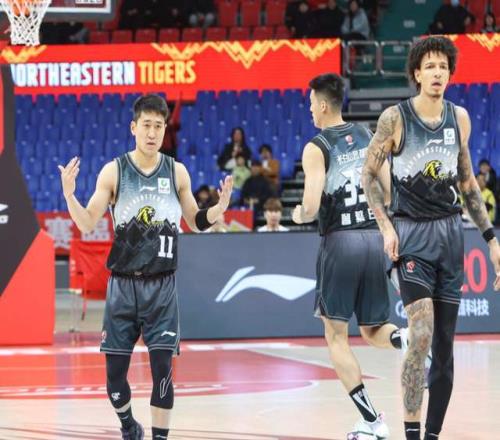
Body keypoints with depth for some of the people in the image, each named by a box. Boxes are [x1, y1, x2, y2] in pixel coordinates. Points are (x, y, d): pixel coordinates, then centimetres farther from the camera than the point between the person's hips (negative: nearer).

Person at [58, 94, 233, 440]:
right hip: (123, 283, 0)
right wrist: (69, 194, -20)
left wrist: (222, 205, -7)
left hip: (162, 285, 0)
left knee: (162, 366, -8)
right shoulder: (113, 171, -2)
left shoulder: (177, 172, 3)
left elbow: (197, 222, 12)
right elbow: (87, 224, -3)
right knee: (115, 369, 2)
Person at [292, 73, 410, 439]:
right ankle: (406, 339, -20)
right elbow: (391, 192, 8)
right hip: (374, 238, 5)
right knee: (373, 331, 16)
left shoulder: (316, 148, -7)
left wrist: (299, 216, 7)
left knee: (336, 336, 6)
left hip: (340, 241, -5)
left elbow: (311, 208, -15)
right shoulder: (368, 137, 10)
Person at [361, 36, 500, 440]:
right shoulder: (395, 118, -7)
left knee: (445, 345, 5)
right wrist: (387, 227, -10)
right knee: (422, 335, -19)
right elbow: (369, 175, 0)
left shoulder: (459, 118, 7)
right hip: (412, 232, -5)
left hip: (450, 232, 5)